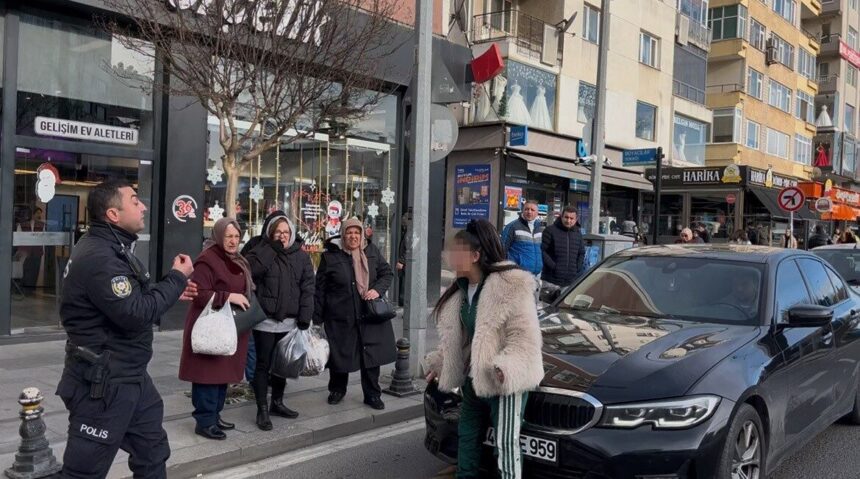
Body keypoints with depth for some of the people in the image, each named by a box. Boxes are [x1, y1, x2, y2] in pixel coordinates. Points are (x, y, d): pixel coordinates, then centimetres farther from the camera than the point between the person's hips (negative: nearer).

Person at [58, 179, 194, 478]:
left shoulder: (112, 248, 12)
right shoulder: (98, 256, -23)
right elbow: (135, 314, -27)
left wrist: (172, 290, 2)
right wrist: (177, 279, -16)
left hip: (130, 377, 10)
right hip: (102, 383, -10)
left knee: (153, 453, 19)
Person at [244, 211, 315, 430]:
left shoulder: (301, 256, 5)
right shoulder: (261, 252, -2)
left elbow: (307, 288, 1)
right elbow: (250, 270, -23)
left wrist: (304, 318, -7)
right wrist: (273, 247, -19)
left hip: (289, 322, 3)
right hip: (265, 321, -3)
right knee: (263, 365, 2)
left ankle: (277, 403, 31)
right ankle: (262, 410, 10)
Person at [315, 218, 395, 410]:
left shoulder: (372, 252, 5)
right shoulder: (331, 256, -3)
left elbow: (387, 273, 12)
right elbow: (320, 288, 1)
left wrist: (378, 289, -9)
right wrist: (317, 318, -1)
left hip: (370, 315, 2)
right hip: (340, 317, -2)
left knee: (372, 354, 5)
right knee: (340, 354, 9)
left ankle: (372, 395, 20)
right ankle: (337, 390, 33)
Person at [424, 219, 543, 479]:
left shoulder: (511, 284, -18)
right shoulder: (462, 288, 8)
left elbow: (524, 336, -21)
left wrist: (507, 367, -33)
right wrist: (439, 362, 19)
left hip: (504, 383, -8)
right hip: (473, 380, 8)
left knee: (506, 447, -1)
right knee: (467, 439, 18)